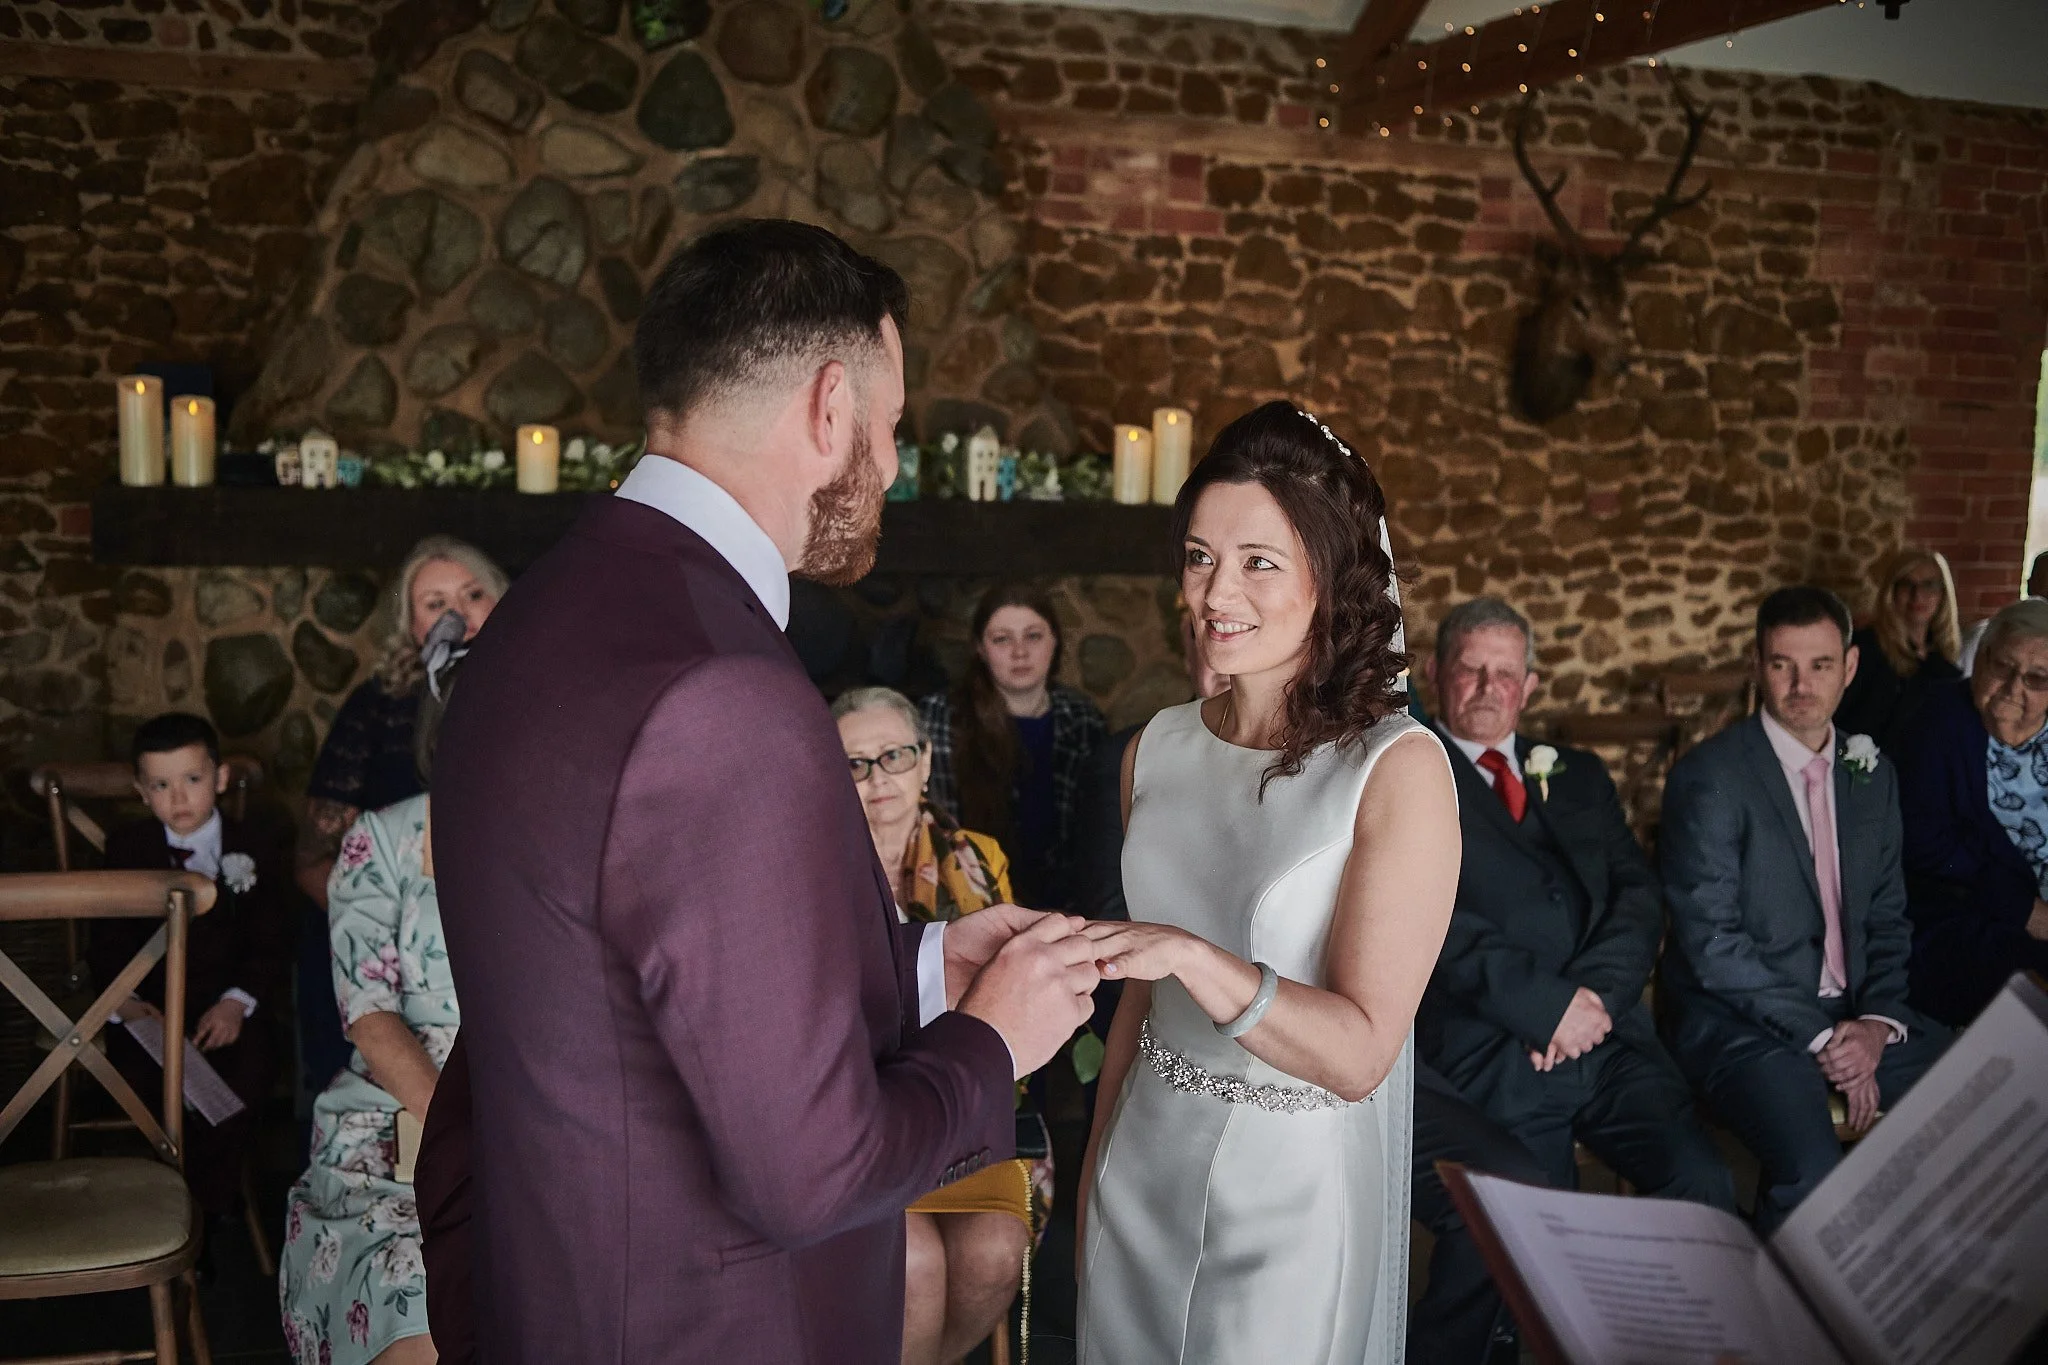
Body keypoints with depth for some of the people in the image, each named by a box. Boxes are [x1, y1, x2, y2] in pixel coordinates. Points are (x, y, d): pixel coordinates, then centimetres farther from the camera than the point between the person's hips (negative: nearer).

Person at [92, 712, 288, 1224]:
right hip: (151, 999, 1)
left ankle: (207, 1204, -6)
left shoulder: (251, 851, 1)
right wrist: (124, 998, -17)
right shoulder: (126, 849, 5)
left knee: (246, 1077, -27)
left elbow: (270, 943, 0)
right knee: (130, 1072, -26)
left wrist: (237, 1002, -19)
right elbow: (110, 941, 4)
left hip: (230, 1002, -1)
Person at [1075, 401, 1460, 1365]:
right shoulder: (1161, 749, 0)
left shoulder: (1398, 768, -16)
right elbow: (1142, 991, 9)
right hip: (1145, 1169, 5)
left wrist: (1190, 954, -32)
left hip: (1298, 1189, -5)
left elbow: (1360, 1051, -19)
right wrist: (1095, 1168, 13)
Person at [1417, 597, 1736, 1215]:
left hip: (1610, 1035, 4)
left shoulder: (1580, 775, 23)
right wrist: (1549, 1006, -13)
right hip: (1491, 1053, -4)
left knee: (1705, 1184, -17)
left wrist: (1595, 993, -7)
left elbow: (1640, 895, 12)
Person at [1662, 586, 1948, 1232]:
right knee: (1811, 1174, -31)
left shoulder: (1873, 773, 12)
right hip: (1742, 1022, -6)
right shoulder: (1707, 778, -10)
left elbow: (1887, 919, 13)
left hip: (1854, 1016, 7)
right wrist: (1820, 1036, -15)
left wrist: (1877, 1022, -5)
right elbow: (1711, 943, -14)